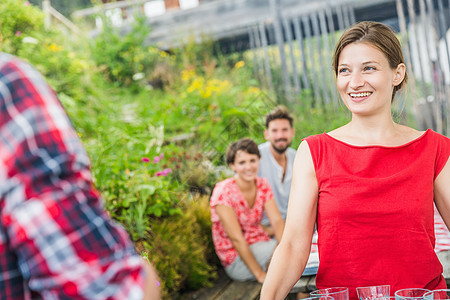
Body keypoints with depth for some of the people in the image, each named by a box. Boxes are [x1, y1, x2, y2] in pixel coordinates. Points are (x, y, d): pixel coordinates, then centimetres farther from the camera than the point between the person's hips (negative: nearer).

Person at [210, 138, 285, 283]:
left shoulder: (262, 185, 2)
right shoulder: (224, 191, -17)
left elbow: (277, 220, -8)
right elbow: (237, 239, -20)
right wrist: (260, 275, -24)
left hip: (260, 246, 6)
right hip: (236, 260, -6)